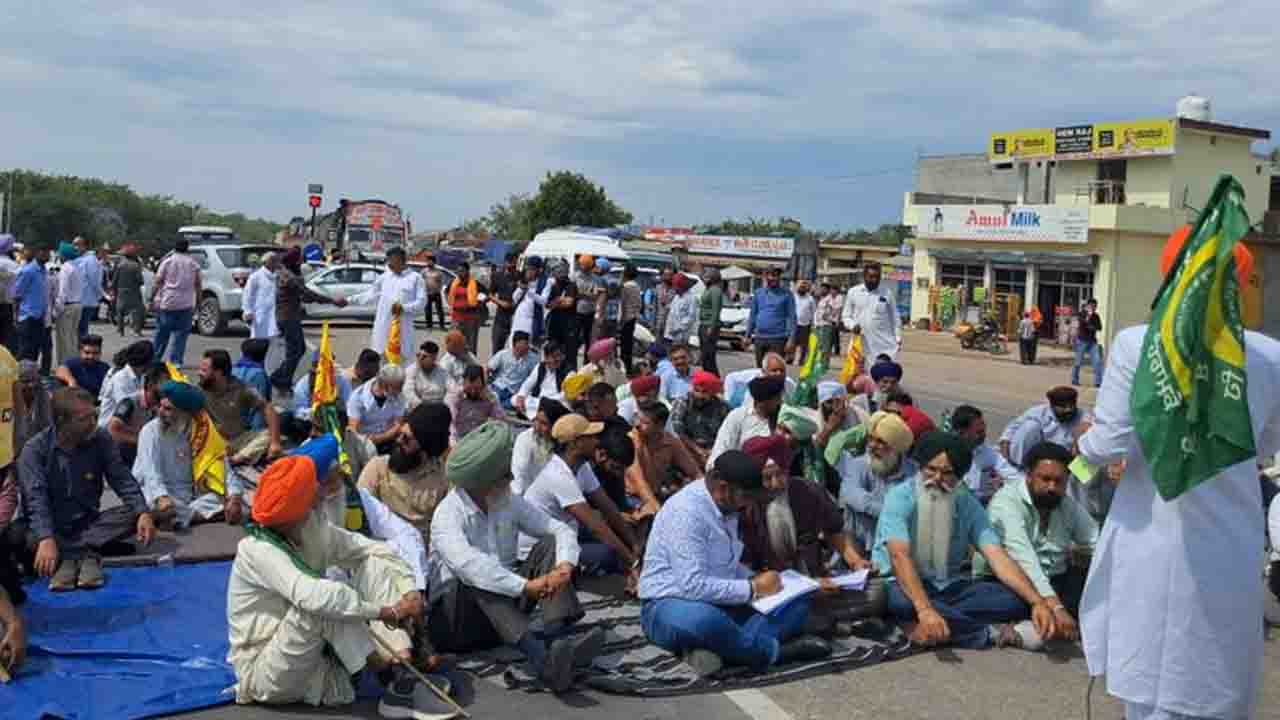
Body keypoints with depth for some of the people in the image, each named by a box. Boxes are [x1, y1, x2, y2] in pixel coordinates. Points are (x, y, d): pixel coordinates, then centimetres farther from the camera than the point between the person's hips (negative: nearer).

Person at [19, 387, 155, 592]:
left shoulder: (100, 440, -3)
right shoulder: (35, 449, -12)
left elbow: (123, 480, -7)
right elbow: (36, 499, -23)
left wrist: (143, 513, -25)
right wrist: (46, 539, -39)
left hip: (89, 524, 3)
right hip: (52, 527, -3)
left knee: (134, 514, -23)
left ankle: (68, 556, -27)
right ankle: (86, 553, -30)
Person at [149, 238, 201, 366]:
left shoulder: (167, 261, 2)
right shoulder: (193, 263, 6)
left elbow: (157, 282, -1)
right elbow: (197, 285, 7)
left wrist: (151, 299, 2)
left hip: (166, 303, 0)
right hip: (186, 304, 0)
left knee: (162, 332, 11)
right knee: (181, 334, 3)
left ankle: (155, 358, 18)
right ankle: (176, 361, -1)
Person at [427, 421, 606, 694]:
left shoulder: (510, 502, 1)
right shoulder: (448, 514, -17)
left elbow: (561, 530, -3)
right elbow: (468, 564, -35)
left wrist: (565, 566, -25)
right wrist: (526, 586, -40)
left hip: (506, 603, 6)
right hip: (454, 613, -5)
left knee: (549, 545, -10)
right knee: (478, 580, -36)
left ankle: (553, 636, -33)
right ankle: (540, 656, -53)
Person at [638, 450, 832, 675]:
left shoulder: (726, 506, 7)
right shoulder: (687, 511, -22)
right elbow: (693, 586, -29)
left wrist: (754, 580, 1)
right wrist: (753, 589, -18)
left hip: (719, 602, 9)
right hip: (671, 604, -9)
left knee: (797, 602, -4)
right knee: (703, 619, -43)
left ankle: (717, 648, -24)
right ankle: (773, 650, -19)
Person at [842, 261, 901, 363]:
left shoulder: (887, 293, 4)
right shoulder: (853, 292, 5)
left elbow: (894, 317, 9)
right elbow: (846, 315, 10)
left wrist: (898, 338, 3)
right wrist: (852, 325, -10)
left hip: (885, 344, -1)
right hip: (862, 345, 1)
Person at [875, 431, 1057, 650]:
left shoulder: (968, 505, 1)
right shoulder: (900, 497, -13)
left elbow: (998, 557, -11)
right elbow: (899, 556, -27)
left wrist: (1038, 602, -27)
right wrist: (924, 609, -42)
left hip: (949, 588, 4)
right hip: (902, 585, -4)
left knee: (1013, 599, -17)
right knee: (897, 599, -39)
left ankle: (927, 627, -26)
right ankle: (989, 633, -23)